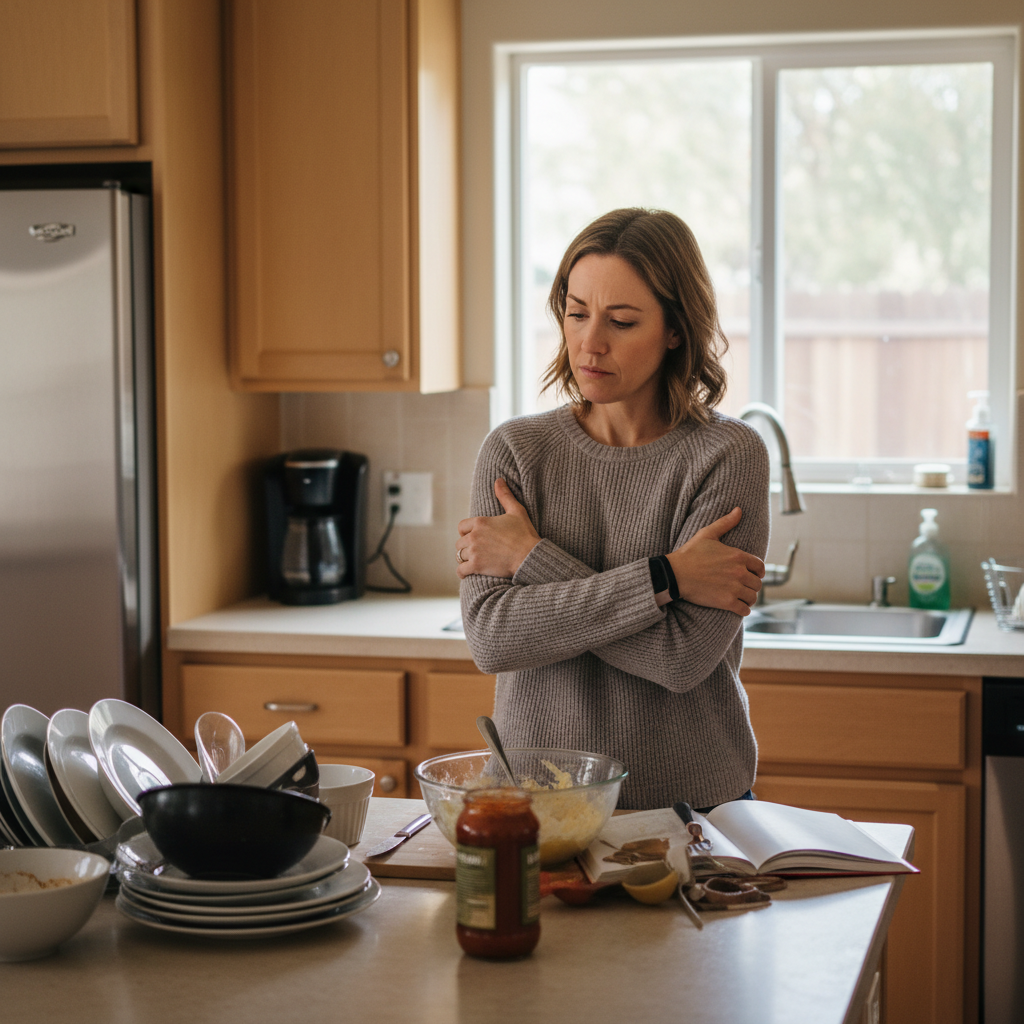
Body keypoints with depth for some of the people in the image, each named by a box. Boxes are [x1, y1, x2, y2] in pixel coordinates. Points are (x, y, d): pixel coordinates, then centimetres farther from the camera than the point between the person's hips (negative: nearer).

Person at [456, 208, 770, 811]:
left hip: (692, 806, -2)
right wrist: (662, 577, -19)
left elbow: (683, 657, -19)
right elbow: (490, 637, -13)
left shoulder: (729, 456, -9)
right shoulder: (515, 450, 0)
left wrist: (530, 559, -12)